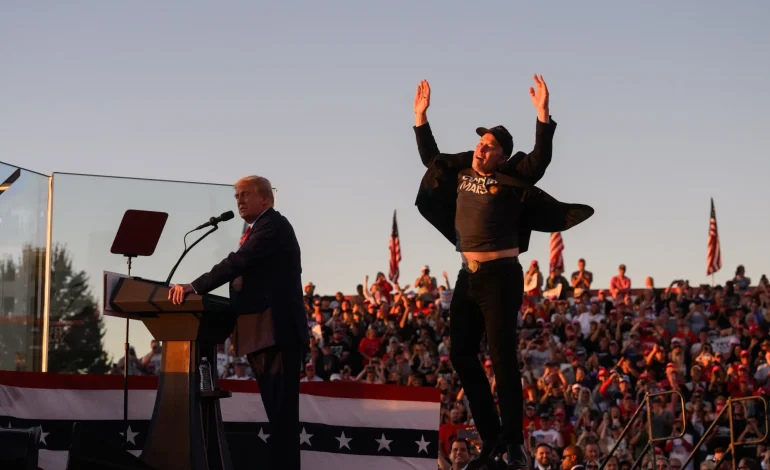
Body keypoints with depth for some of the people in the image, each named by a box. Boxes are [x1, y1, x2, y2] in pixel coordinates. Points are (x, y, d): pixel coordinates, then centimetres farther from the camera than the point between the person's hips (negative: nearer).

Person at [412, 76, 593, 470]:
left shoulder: (511, 178, -6)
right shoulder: (461, 171, 11)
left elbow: (541, 159, -21)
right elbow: (430, 158, 27)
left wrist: (543, 113, -29)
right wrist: (420, 116, 23)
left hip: (501, 277, -7)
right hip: (468, 277, 7)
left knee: (502, 358, -6)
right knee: (461, 355, 6)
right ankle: (491, 438, 15)